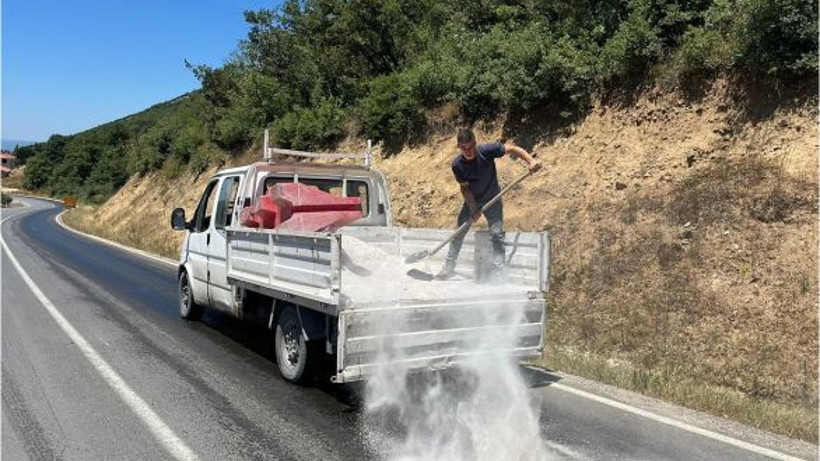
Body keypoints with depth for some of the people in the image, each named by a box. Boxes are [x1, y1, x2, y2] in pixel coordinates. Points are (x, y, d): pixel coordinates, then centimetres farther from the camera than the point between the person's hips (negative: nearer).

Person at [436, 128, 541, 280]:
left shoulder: (486, 150, -25)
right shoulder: (457, 165, -19)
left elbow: (512, 148, -22)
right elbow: (464, 188, -13)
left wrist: (530, 161, -36)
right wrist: (474, 210, -21)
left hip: (492, 200, -2)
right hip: (471, 201, 2)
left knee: (497, 234, -10)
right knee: (458, 233, 5)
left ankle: (499, 271, -4)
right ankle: (448, 268, 17)